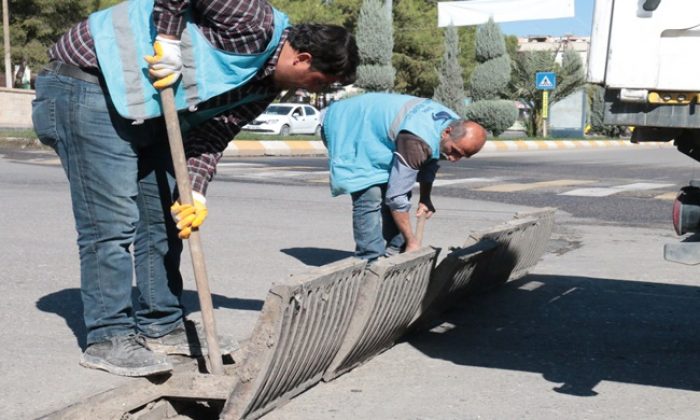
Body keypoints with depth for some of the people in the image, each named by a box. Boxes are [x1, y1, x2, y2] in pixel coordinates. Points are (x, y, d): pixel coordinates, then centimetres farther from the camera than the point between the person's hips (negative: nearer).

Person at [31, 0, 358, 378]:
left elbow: (211, 135, 0)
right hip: (90, 81, -10)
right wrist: (169, 38, -25)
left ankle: (161, 327, 22)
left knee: (164, 217, 11)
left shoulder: (266, 86, 7)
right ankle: (108, 338, 1)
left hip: (146, 108, 10)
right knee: (113, 221, -9)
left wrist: (195, 192, -14)